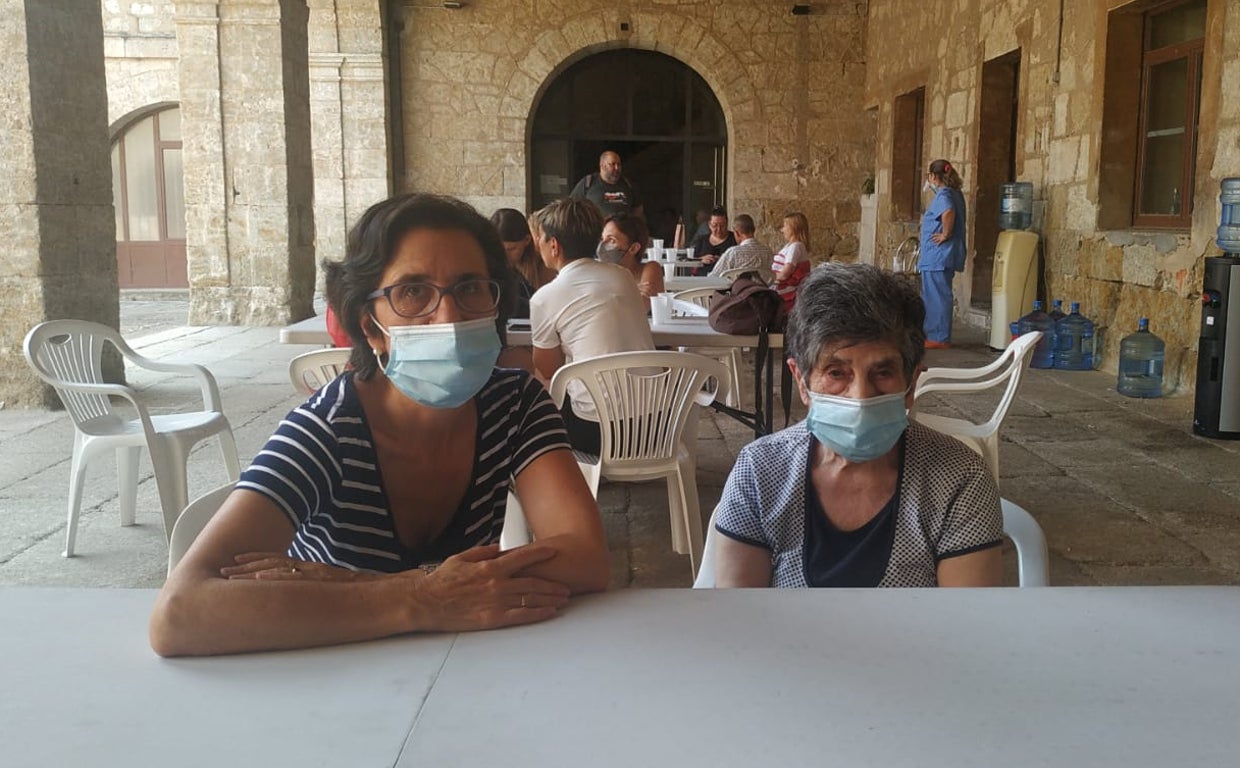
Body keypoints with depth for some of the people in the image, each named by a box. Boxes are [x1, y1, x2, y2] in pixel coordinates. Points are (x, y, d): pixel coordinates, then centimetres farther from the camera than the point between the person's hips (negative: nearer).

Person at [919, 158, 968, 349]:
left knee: (937, 296, -5)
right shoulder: (955, 193, 15)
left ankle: (939, 338, -1)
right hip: (943, 255, 10)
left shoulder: (943, 194, -14)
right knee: (936, 295, 16)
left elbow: (948, 212, -35)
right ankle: (933, 334, 22)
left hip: (937, 256, -10)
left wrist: (945, 235, -24)